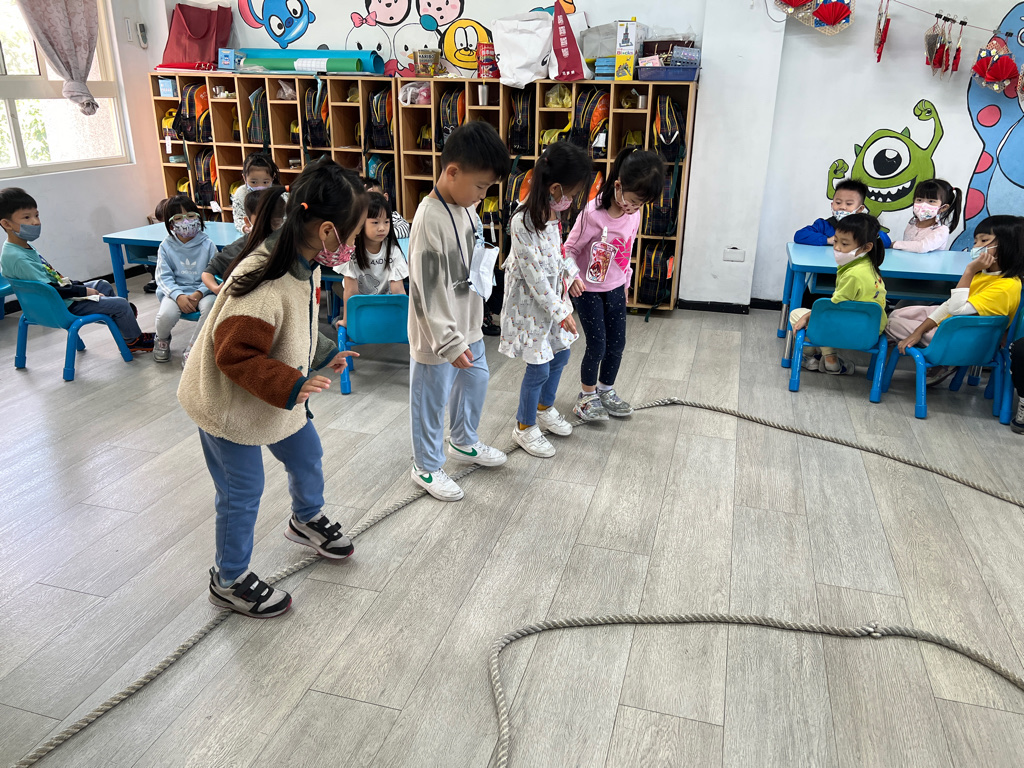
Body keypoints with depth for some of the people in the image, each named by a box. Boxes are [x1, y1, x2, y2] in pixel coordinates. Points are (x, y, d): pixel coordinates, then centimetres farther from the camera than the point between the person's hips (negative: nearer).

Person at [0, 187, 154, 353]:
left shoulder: (25, 248, 6)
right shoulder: (17, 258, -26)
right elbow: (49, 289, -28)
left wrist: (75, 284, 6)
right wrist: (83, 291, -20)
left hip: (65, 294, 11)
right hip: (63, 308, -11)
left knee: (103, 285, 28)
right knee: (121, 304, -8)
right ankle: (134, 341, 14)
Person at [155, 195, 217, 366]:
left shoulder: (207, 245, -2)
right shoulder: (166, 246, 1)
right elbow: (163, 276, -2)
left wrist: (199, 293, -22)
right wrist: (179, 296, -21)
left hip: (202, 291, 0)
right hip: (175, 291, 0)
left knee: (210, 306, -35)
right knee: (166, 314, -31)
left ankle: (191, 349, -12)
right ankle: (162, 339, 11)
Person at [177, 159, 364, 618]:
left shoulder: (306, 264, -6)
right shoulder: (265, 286, -37)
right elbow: (235, 357, -32)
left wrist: (322, 356, 5)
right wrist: (291, 386, -35)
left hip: (277, 397, 9)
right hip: (229, 404, -9)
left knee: (306, 456, 24)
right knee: (242, 494, 7)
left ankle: (307, 521, 55)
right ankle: (229, 581, 31)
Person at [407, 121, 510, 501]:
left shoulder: (464, 206, 1)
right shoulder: (430, 220, -26)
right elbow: (427, 291, -25)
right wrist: (449, 342, -21)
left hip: (467, 326, 9)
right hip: (438, 335, -9)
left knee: (476, 382, 25)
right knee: (432, 402, 9)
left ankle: (464, 442, 49)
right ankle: (427, 468, 29)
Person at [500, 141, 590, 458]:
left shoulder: (551, 212, -1)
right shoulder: (523, 222, -28)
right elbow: (534, 274, -25)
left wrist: (571, 271, 4)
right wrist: (559, 312, -20)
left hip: (554, 293, 9)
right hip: (531, 302, -9)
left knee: (560, 354, 20)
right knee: (539, 367, 1)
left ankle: (544, 408, 43)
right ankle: (525, 427, 22)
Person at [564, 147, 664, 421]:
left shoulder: (635, 210, -6)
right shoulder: (593, 213, -26)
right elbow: (570, 249, -16)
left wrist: (625, 283, 15)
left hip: (615, 288, 6)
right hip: (589, 290, -6)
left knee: (617, 343, 13)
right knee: (597, 346, 0)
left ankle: (606, 391, 35)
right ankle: (586, 397, 22)